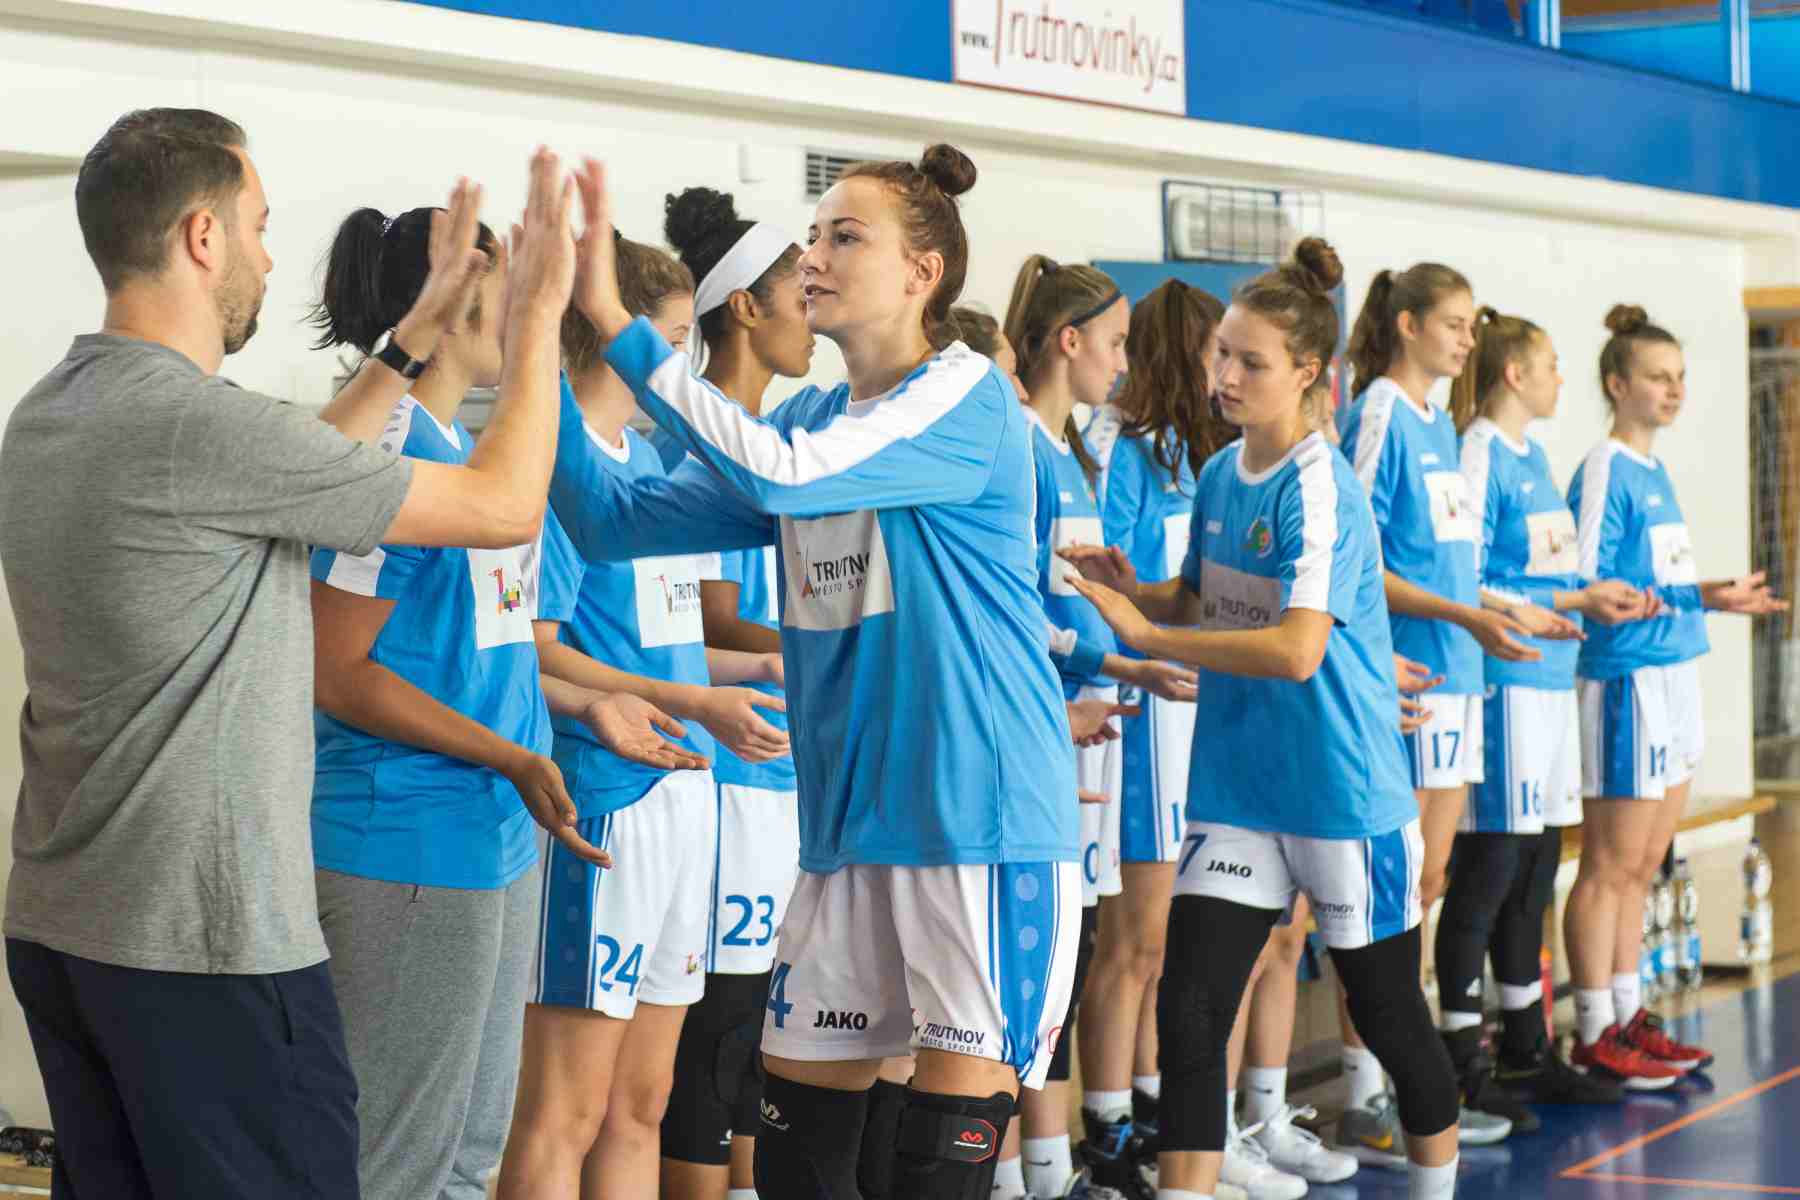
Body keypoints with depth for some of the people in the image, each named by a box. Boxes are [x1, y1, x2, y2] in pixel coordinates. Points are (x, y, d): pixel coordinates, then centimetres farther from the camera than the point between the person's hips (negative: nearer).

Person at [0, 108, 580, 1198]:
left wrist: (417, 339, 25)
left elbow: (291, 475, 22)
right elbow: (505, 506, -11)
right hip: (211, 946, -9)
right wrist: (539, 313, 2)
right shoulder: (199, 423, -20)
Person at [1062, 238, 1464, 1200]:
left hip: (1342, 793, -6)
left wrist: (1146, 634, -26)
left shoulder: (1319, 488, -17)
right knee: (1188, 1009, -5)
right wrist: (1133, 588, -3)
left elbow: (1297, 649, -28)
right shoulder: (1219, 476, 5)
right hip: (1236, 789, 6)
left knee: (1386, 1012, 11)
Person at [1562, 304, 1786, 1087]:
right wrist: (1693, 597, -24)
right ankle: (1595, 1036, 1)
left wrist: (1716, 599, 23)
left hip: (1673, 678, 9)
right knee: (1612, 867, -4)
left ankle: (1627, 1019, 19)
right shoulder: (1604, 471, -12)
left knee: (1641, 867, 13)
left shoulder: (1654, 472, 14)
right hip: (1626, 679, -9)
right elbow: (1584, 588, -17)